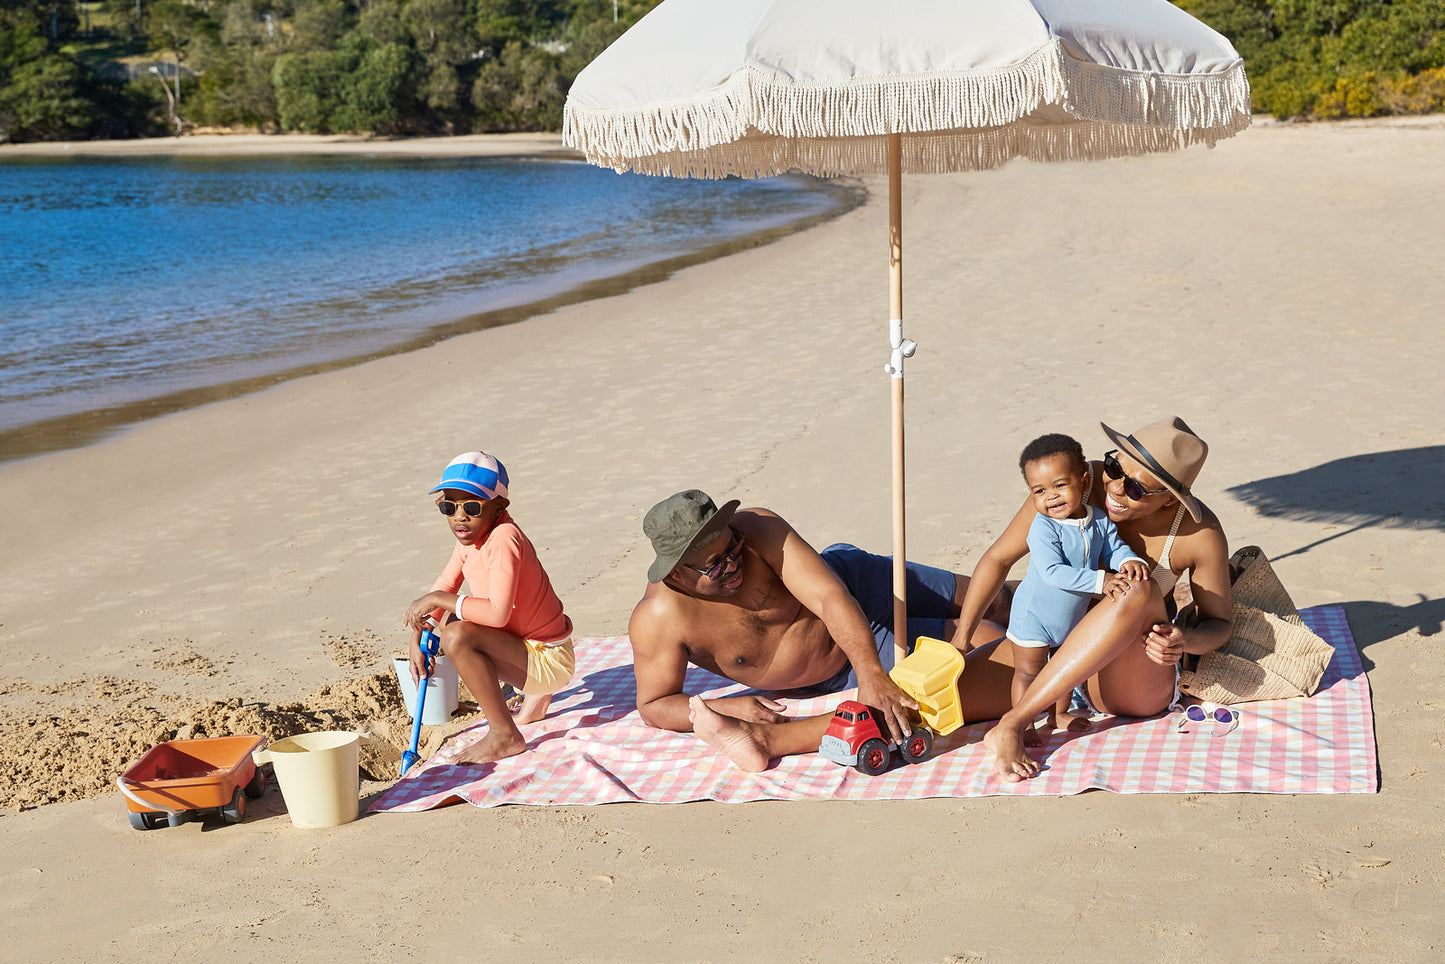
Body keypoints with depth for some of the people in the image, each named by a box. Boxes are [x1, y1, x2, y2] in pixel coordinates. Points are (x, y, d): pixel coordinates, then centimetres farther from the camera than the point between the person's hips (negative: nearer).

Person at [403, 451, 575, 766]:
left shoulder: (503, 538, -26)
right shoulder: (471, 536, 1)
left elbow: (498, 613, -35)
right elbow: (444, 586, 15)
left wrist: (437, 599, -25)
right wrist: (418, 636, 3)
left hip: (550, 662, -10)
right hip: (527, 647, 10)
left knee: (458, 636, -28)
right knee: (446, 618, 25)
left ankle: (504, 736, -15)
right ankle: (535, 696, 25)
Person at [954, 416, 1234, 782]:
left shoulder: (1200, 533, -16)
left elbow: (1218, 623, -3)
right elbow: (998, 558, -7)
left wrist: (1186, 641, -27)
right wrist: (960, 641, -14)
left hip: (1140, 688, -3)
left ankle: (1011, 724, -36)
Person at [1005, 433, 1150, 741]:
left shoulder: (1099, 521, -8)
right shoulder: (1043, 527, -29)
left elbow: (1114, 548, -2)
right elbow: (1053, 572, -36)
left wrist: (1130, 561, -27)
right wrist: (1100, 581, -41)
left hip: (1072, 617, 7)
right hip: (1034, 615, -7)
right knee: (1028, 671, 4)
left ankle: (1058, 715, 44)